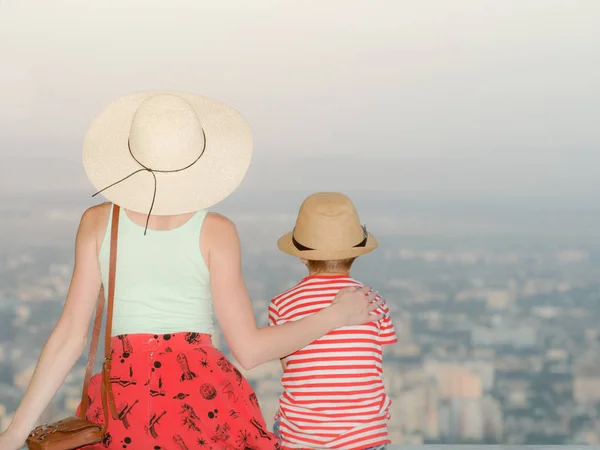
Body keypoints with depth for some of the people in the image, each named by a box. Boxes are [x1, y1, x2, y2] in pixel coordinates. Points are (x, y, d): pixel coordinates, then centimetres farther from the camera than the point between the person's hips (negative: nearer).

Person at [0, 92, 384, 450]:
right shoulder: (215, 231, -8)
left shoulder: (98, 222, -2)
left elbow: (71, 336, -3)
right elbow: (249, 349, -8)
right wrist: (338, 315, 3)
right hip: (203, 399, -2)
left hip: (123, 408, 2)